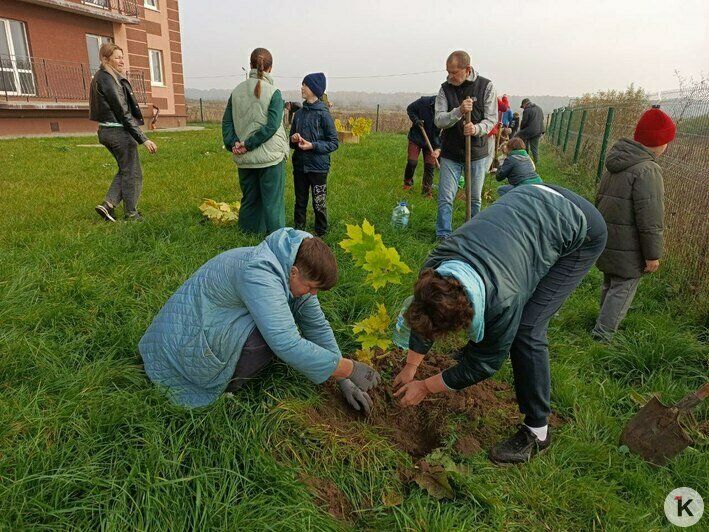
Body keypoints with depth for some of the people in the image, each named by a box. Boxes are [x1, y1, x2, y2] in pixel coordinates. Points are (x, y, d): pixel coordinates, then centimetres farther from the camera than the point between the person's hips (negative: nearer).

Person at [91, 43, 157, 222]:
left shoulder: (100, 77, 13)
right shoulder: (108, 80, -16)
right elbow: (123, 113, -19)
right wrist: (143, 139, -19)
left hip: (106, 131, 9)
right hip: (119, 132, -9)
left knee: (125, 170, 20)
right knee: (133, 173, 3)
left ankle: (108, 204, 11)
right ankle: (131, 215, 13)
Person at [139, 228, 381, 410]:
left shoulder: (293, 269, -5)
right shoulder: (260, 274, -32)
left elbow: (317, 326, 0)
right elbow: (288, 345, -39)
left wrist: (344, 381, -2)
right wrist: (349, 368, -29)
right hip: (185, 343, -9)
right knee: (277, 334, -25)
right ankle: (220, 392, -5)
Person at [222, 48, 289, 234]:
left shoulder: (237, 91, 6)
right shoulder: (273, 93, -8)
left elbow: (226, 121, 4)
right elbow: (272, 126, -16)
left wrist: (233, 144, -4)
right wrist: (248, 145, -13)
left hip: (244, 159, 5)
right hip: (270, 156, -4)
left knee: (249, 200, 15)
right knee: (272, 203, 2)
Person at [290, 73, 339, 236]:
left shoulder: (323, 114, -9)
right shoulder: (299, 113, 6)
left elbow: (333, 143, -9)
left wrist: (312, 145, -19)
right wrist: (293, 139, -6)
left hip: (318, 167, -5)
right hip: (299, 166, 5)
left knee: (319, 203, 4)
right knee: (300, 202, 15)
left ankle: (321, 233, 19)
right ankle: (298, 230, 28)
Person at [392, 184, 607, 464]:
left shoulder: (503, 299, -38)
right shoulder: (433, 268, -21)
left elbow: (487, 362, -19)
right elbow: (424, 317, 0)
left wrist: (426, 387, -9)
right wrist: (409, 368, 10)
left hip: (581, 233, -6)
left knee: (527, 329, -16)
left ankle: (537, 430, 0)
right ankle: (476, 348, 46)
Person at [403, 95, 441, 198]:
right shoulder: (424, 101, -18)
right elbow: (410, 109, -2)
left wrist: (438, 149, -30)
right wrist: (416, 120, -19)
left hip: (431, 142, 1)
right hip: (416, 138, -1)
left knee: (430, 166, 1)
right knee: (412, 162, -7)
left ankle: (427, 191, 13)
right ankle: (407, 182, 20)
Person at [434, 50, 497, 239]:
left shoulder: (486, 86, -6)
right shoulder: (445, 89, -4)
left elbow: (491, 119, -6)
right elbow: (439, 120, -12)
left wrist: (477, 129, -27)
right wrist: (459, 111, -30)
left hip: (477, 153, 0)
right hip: (450, 153, 0)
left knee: (475, 199, 11)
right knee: (445, 198, -2)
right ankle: (443, 236, 9)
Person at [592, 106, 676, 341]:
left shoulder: (616, 165, 11)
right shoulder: (648, 170, -18)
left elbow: (600, 201, 20)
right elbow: (650, 219, -20)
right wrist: (653, 254, -14)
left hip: (606, 241, 9)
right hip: (628, 249, -9)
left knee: (610, 284, 20)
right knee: (623, 289, -1)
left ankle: (605, 329, 33)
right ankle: (602, 336, 0)